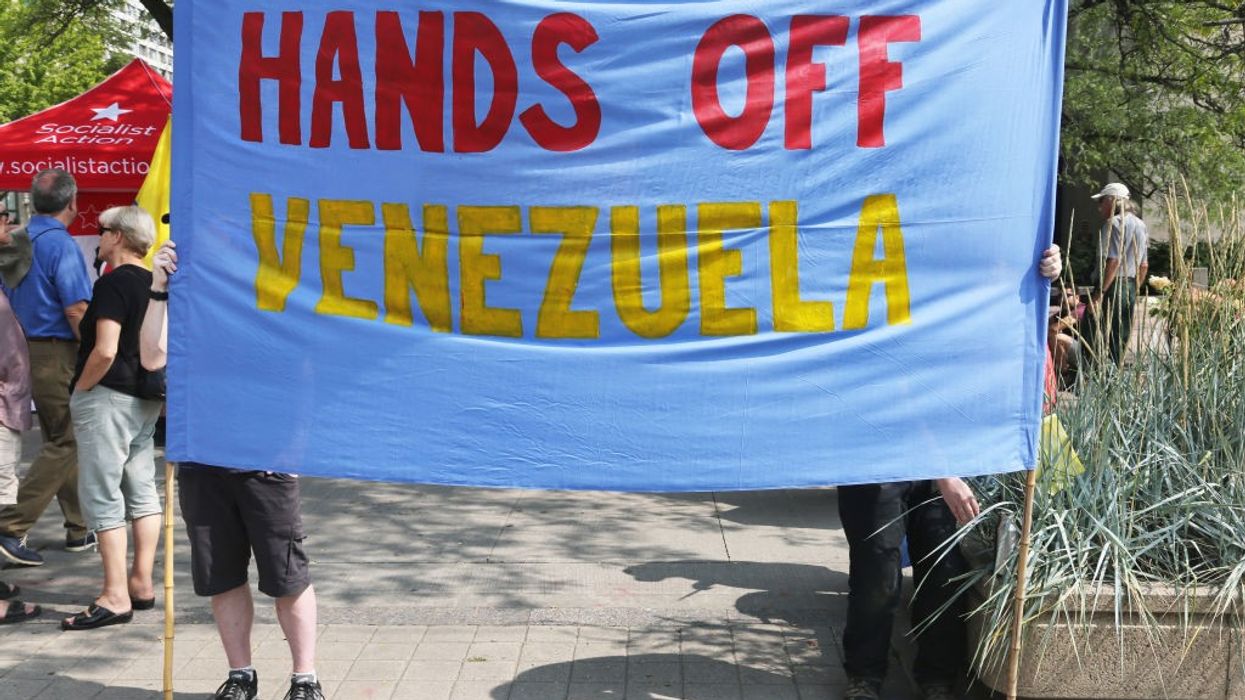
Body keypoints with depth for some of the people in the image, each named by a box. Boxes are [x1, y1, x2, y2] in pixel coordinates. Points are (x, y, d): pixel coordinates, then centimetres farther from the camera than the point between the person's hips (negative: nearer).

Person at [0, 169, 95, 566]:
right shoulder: (61, 245, -15)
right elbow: (76, 311, -20)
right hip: (59, 355, -9)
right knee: (65, 445, -2)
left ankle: (79, 529, 24)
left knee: (63, 442, 16)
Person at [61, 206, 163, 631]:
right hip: (147, 398, 9)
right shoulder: (155, 284, 11)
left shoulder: (112, 283, -15)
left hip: (108, 397, -9)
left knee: (101, 496, -4)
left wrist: (80, 389, -10)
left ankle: (115, 597, -4)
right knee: (141, 490, 13)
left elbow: (105, 351, -23)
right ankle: (142, 584, 19)